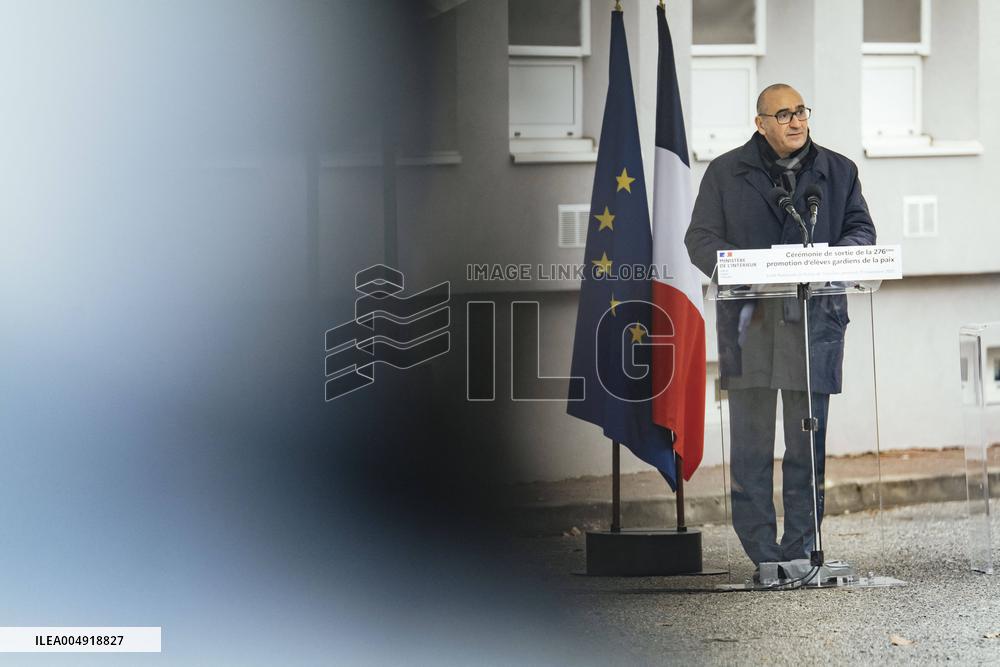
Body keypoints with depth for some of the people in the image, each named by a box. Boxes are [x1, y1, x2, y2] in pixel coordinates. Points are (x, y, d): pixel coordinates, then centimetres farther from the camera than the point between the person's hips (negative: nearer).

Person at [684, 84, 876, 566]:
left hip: (814, 317, 1)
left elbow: (861, 229, 14)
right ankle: (763, 553, -1)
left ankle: (800, 549, 8)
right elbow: (700, 238, 6)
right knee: (751, 439, -4)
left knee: (808, 438, 2)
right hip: (749, 319, -1)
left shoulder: (838, 172, 14)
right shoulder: (725, 173, 9)